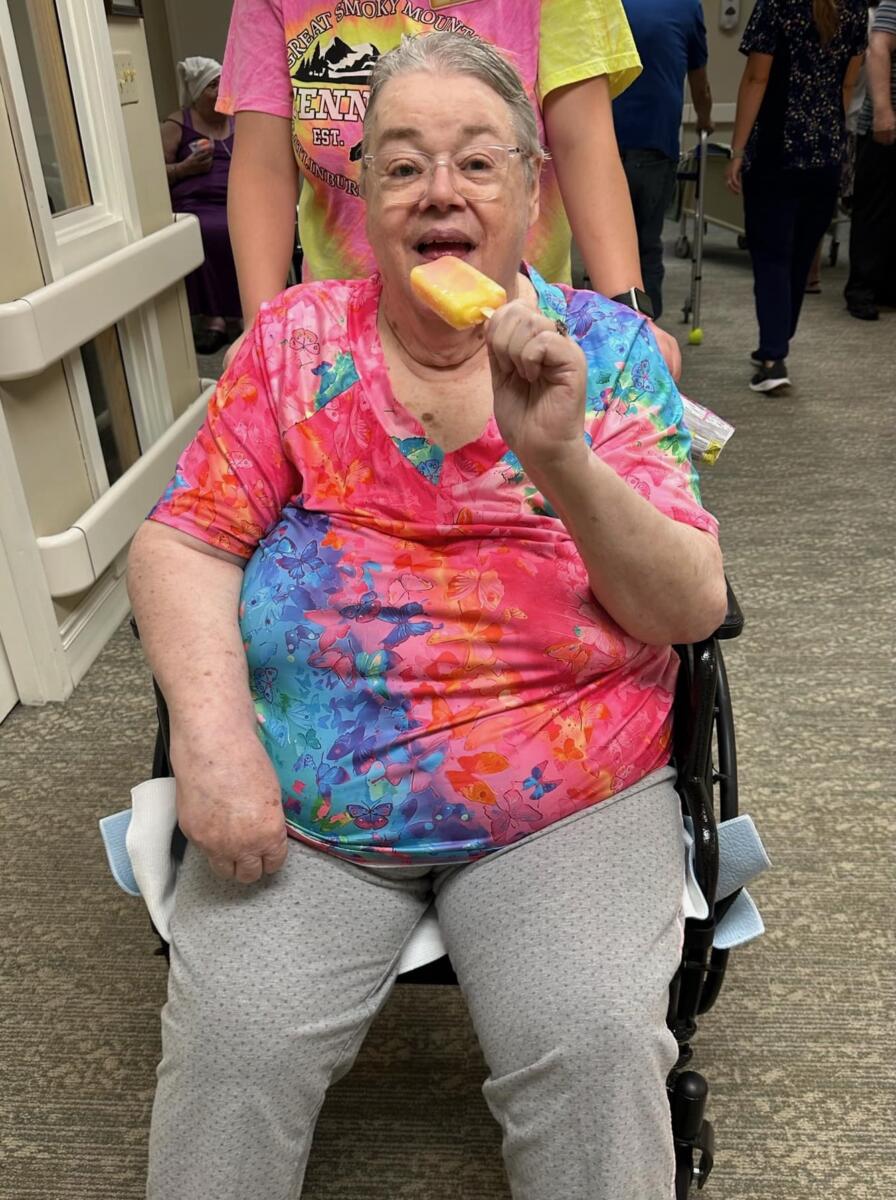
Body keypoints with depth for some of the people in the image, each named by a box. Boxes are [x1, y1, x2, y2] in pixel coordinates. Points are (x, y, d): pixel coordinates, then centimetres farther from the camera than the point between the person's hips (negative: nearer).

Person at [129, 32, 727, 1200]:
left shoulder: (610, 349, 0)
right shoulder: (295, 340, 4)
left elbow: (695, 607, -6)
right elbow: (182, 546, 1)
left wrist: (561, 461, -24)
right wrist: (211, 729, -16)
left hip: (567, 797, 0)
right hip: (303, 798, 1)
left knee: (597, 1046, -20)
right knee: (231, 1043, -16)